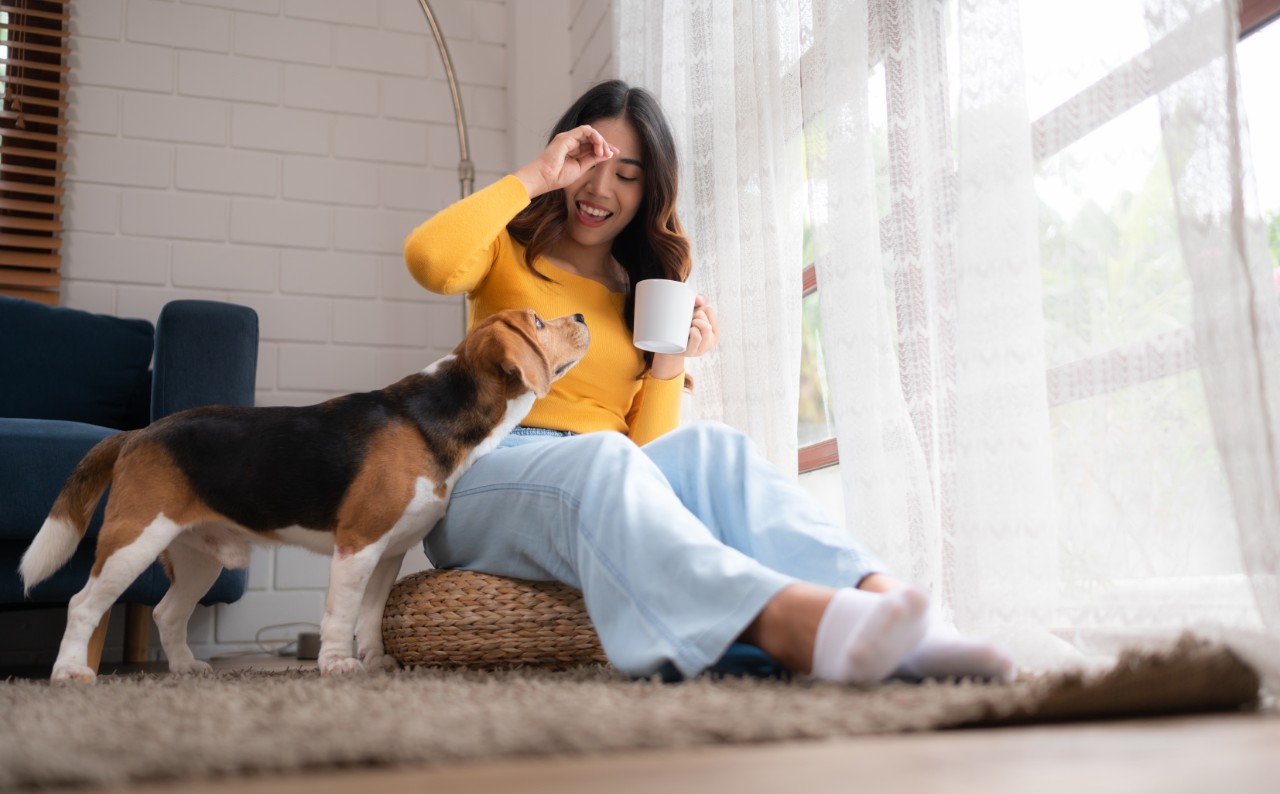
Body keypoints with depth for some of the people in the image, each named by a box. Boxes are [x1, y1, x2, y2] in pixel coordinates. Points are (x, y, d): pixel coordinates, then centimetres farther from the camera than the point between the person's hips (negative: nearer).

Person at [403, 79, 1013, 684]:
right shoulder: (510, 251, 14)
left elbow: (646, 446, 12)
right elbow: (429, 260, -13)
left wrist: (670, 364, -3)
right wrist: (534, 177, -7)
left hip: (610, 476, 3)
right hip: (488, 477, -3)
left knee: (708, 448, -29)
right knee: (600, 459, -37)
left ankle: (888, 603, -51)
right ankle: (787, 621, -63)